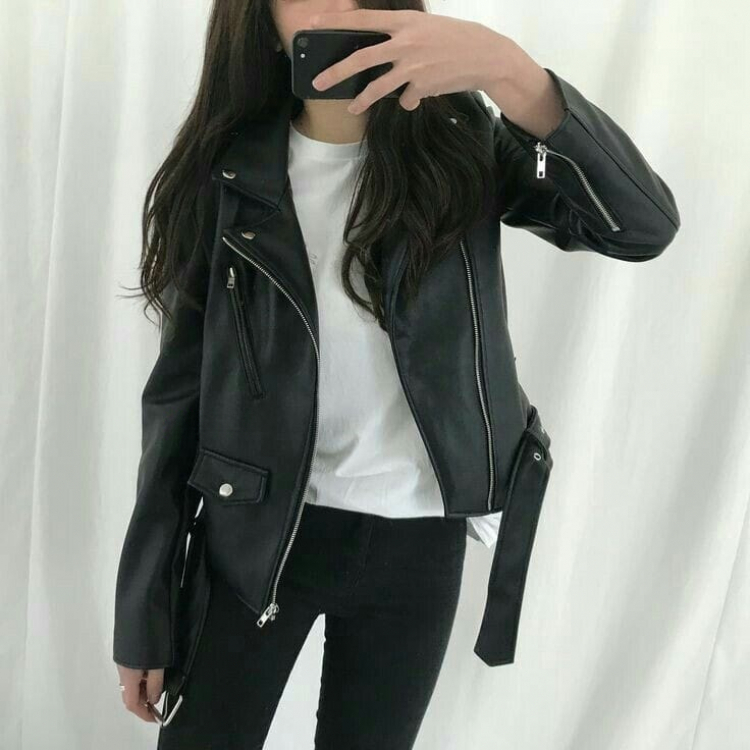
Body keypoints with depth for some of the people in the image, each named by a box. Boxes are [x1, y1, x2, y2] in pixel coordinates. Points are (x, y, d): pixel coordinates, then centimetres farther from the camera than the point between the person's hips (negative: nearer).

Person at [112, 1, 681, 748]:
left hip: (416, 546, 1)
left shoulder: (460, 147, -5)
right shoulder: (229, 175, -5)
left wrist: (506, 70, -34)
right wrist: (143, 611, -2)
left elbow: (644, 225, -19)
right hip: (252, 535, 0)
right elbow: (180, 389, -4)